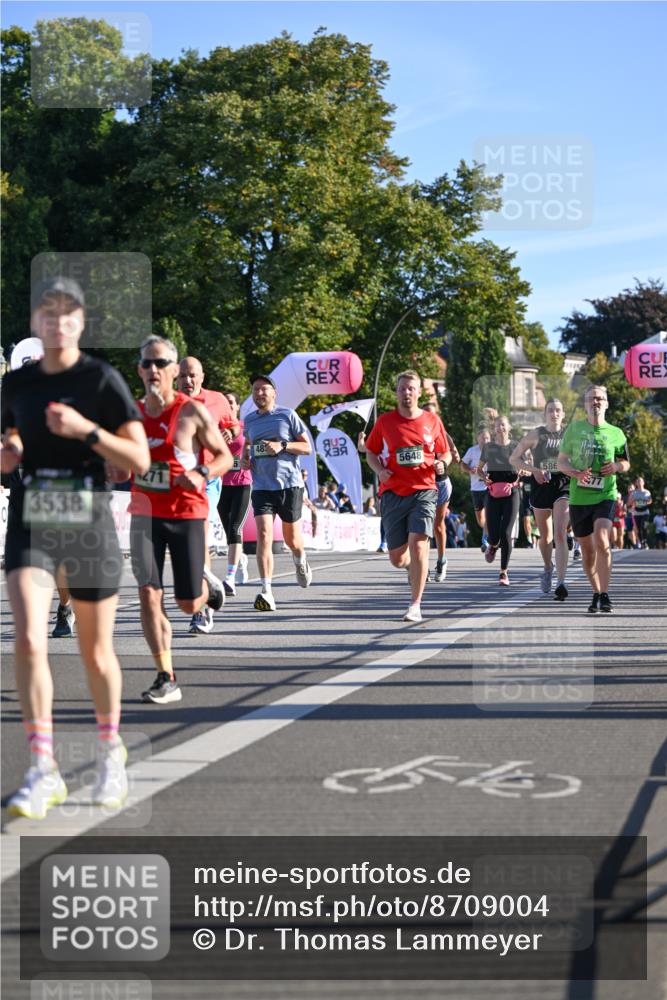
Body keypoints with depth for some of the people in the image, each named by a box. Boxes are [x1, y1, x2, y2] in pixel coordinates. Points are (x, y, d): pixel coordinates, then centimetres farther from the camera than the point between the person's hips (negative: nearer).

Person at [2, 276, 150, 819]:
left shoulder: (103, 379, -4)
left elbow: (140, 459, -7)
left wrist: (85, 429, -19)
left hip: (90, 524, -2)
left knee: (96, 652, 8)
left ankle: (111, 751, 32)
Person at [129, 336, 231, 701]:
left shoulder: (193, 413, -8)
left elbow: (225, 456, -1)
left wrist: (202, 474, -20)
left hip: (187, 514, -3)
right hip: (145, 514, 3)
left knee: (188, 603, 3)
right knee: (149, 594, -11)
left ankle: (207, 583, 42)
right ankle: (166, 679, -4)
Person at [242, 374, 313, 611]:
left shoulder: (287, 415, -1)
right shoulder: (249, 420, 10)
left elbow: (307, 447, 0)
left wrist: (282, 446, -15)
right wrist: (245, 457, 8)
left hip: (290, 485, -2)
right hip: (261, 487, 2)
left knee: (291, 539, 9)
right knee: (264, 535, -17)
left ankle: (300, 560, 47)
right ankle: (266, 592, -21)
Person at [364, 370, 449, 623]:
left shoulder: (432, 421, 6)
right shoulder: (384, 421, 5)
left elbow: (445, 453, 16)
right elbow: (371, 452, 15)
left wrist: (441, 463, -7)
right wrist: (379, 470, -4)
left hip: (423, 491, -1)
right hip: (393, 493, 1)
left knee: (418, 544, -19)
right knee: (396, 558, 3)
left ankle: (415, 606, -11)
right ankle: (412, 566, 42)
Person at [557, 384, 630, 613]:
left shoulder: (616, 433, 5)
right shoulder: (574, 429, 5)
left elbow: (626, 463, 16)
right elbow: (561, 461, 7)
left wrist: (616, 466, -7)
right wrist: (576, 473, -13)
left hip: (605, 496, -2)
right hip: (578, 497, 2)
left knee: (601, 540, -22)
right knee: (587, 549, 8)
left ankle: (604, 595, -17)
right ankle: (596, 594, 25)